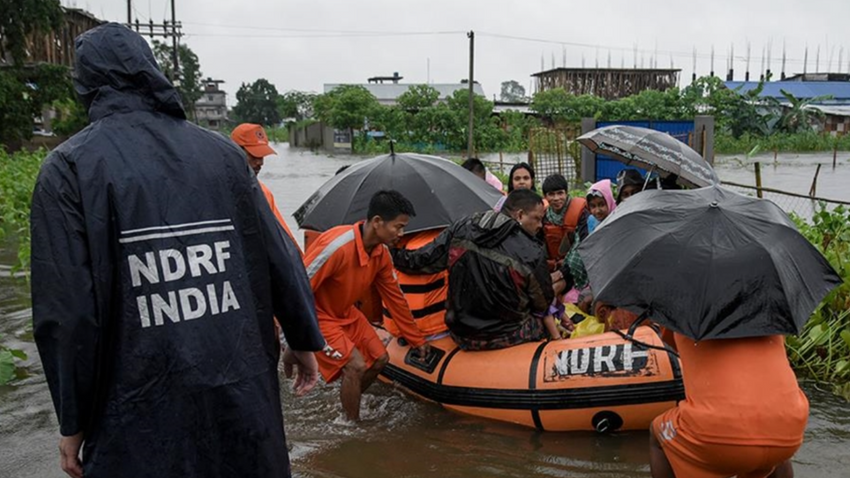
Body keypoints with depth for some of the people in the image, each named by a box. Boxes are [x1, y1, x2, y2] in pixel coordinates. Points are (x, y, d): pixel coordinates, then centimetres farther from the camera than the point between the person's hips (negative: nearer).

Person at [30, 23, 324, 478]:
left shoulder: (70, 167, -7)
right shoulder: (221, 150, 3)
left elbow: (69, 310, -11)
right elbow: (280, 258, 4)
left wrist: (73, 421, -1)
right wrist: (304, 340, 16)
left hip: (144, 410, -3)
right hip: (244, 390, 4)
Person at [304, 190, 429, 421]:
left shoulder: (381, 253, -8)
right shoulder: (337, 246, -35)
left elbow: (395, 297, 4)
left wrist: (417, 340, 11)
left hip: (346, 312, 8)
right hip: (317, 315, -8)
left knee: (379, 359, 5)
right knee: (356, 366, -18)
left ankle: (346, 404, 26)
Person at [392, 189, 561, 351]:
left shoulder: (463, 228, -8)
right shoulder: (532, 252, -17)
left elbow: (421, 261, -2)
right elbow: (543, 304, -4)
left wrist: (391, 253, 16)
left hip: (461, 335, 5)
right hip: (506, 338, -4)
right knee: (546, 323, 20)